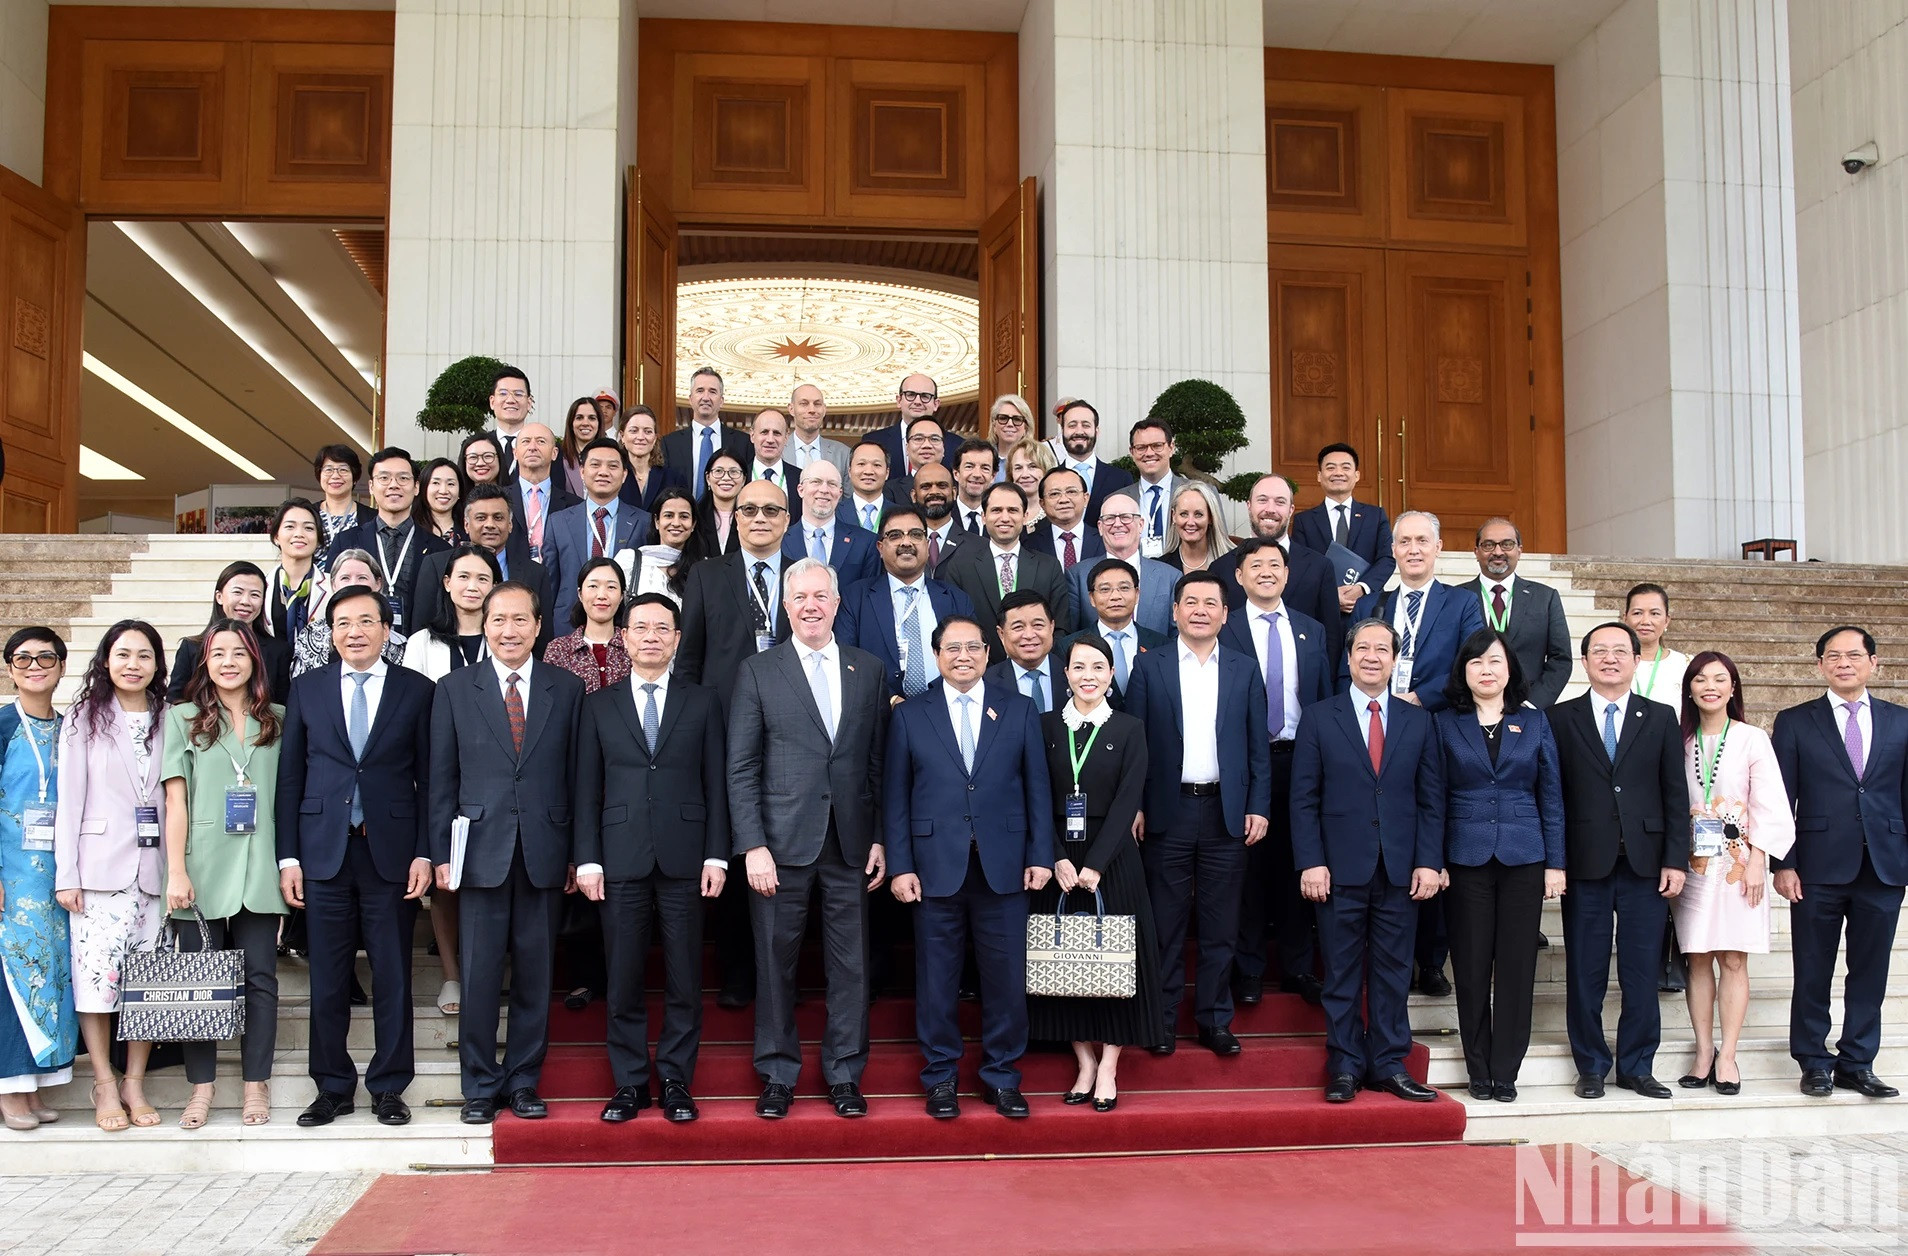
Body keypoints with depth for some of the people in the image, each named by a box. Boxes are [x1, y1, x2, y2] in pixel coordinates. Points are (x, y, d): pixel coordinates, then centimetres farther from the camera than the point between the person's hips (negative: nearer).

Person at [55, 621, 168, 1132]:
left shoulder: (167, 721, 9)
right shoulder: (85, 718, 4)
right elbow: (69, 799, 1)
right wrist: (66, 874, -5)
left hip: (154, 867, 2)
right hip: (100, 868, -2)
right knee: (97, 975, -4)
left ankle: (135, 1084, 14)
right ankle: (106, 1087, 8)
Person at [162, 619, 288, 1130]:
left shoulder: (278, 720, 10)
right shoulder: (183, 719, 5)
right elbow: (175, 800, 0)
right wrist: (176, 872, -7)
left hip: (259, 872, 1)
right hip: (202, 872, -1)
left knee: (260, 977, 3)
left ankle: (256, 1085, 11)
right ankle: (201, 1087, 13)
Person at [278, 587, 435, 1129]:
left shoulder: (416, 690, 3)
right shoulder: (307, 689, 8)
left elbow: (428, 779, 2)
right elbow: (289, 777, 7)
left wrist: (424, 853, -5)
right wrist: (288, 857, 2)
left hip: (391, 852, -1)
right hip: (324, 852, 1)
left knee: (393, 978, 5)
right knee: (327, 980, 6)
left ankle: (388, 1087, 16)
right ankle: (333, 1088, 19)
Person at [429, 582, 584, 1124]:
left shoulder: (567, 689, 7)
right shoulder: (455, 690, 6)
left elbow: (575, 775, 6)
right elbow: (442, 779, 5)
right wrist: (441, 853, 0)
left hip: (544, 852, 1)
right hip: (481, 851, -1)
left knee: (535, 973, 7)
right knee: (479, 975, 2)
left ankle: (524, 1080, 19)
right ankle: (480, 1084, 15)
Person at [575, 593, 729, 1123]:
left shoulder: (702, 703, 8)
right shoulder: (599, 706, 10)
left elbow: (716, 782, 5)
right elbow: (587, 788, 7)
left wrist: (716, 855, -2)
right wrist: (587, 859, -1)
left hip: (683, 858, 0)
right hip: (622, 859, 0)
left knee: (684, 979, 3)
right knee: (623, 980, 4)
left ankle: (676, 1081, 15)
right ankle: (629, 1083, 16)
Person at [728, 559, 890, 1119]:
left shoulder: (868, 670, 9)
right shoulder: (758, 672, 2)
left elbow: (879, 762, 9)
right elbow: (741, 768, -2)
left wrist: (880, 838, 4)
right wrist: (752, 846, -9)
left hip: (851, 843, 2)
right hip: (781, 842, -2)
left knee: (850, 964, 6)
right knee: (775, 962, 6)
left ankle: (845, 1073, 21)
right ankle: (778, 1074, 21)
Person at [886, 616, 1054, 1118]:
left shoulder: (1018, 710, 7)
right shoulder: (909, 715, 5)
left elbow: (1037, 787, 6)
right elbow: (895, 796, 3)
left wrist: (1040, 856, 0)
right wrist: (900, 866, -3)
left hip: (1003, 867, 1)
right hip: (936, 868, 0)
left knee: (1006, 975, 6)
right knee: (937, 977, 7)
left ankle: (1002, 1075, 21)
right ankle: (940, 1077, 21)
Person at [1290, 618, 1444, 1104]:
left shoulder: (1418, 721, 9)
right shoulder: (1318, 718, 3)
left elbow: (1431, 800, 7)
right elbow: (1304, 799, 0)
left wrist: (1429, 861, -2)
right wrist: (1310, 862, -8)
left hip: (1401, 871, 2)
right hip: (1341, 868, -2)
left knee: (1393, 972, 7)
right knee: (1342, 974, 4)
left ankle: (1389, 1064, 18)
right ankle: (1345, 1067, 14)